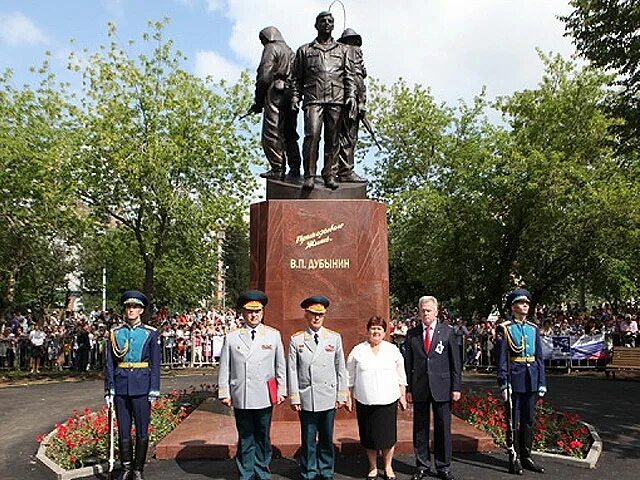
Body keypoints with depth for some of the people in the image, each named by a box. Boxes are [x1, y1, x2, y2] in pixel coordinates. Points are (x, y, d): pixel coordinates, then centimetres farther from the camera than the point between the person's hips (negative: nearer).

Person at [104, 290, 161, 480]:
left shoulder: (150, 333, 0)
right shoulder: (115, 333, 4)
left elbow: (155, 364, 0)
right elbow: (109, 363, 5)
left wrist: (154, 391, -4)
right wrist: (109, 390, 0)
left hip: (142, 387, -1)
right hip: (121, 387, 1)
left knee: (142, 431, 5)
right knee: (123, 430, 9)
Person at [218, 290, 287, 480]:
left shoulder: (273, 335, 4)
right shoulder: (231, 337, 2)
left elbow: (281, 366, 7)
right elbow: (224, 368, 4)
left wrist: (281, 390, 6)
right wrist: (224, 393, 1)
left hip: (265, 397, 1)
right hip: (241, 398, 0)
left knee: (263, 438, 12)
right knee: (245, 438, 9)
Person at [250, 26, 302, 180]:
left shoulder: (271, 48, -1)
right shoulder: (290, 51, 23)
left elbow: (264, 77, -11)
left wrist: (258, 101, -7)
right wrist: (295, 98, 16)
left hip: (275, 94, -8)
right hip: (291, 94, 8)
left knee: (271, 134, -6)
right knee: (289, 135, 12)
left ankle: (278, 170, -9)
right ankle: (295, 168, 12)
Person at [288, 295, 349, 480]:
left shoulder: (335, 338, 3)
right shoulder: (296, 339, 0)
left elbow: (341, 369, 5)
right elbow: (292, 370, 0)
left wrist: (341, 395, 2)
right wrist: (294, 397, -3)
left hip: (328, 397, 1)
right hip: (306, 398, -1)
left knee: (327, 439, 12)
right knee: (308, 440, 8)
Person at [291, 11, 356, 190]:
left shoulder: (342, 49, 22)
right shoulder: (304, 50, 20)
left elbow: (349, 76, 15)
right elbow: (297, 78, 18)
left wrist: (351, 96, 1)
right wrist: (295, 96, 5)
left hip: (336, 99, 2)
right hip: (313, 98, -1)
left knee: (333, 139, -1)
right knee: (312, 135, -17)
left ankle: (330, 175, 4)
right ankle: (309, 176, -15)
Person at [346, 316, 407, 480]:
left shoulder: (393, 350, 5)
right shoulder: (357, 351, 2)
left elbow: (401, 376, 9)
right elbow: (350, 377, 6)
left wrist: (403, 396, 7)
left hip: (388, 400, 0)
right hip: (364, 402, 0)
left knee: (388, 435, 6)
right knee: (369, 436, 7)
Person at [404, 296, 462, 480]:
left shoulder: (447, 331, 1)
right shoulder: (411, 334, 3)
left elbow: (455, 361, 1)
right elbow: (408, 363, 5)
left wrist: (456, 387, -3)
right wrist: (408, 389, 1)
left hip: (442, 387, -1)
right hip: (419, 388, 1)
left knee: (443, 429, 7)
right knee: (420, 429, 9)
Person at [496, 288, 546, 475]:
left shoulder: (533, 328, 11)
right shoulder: (505, 328, -5)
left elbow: (539, 357, 13)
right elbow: (501, 358, -8)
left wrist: (542, 382, 8)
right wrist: (503, 384, -13)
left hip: (531, 381, 5)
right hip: (515, 379, -5)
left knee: (529, 420, 13)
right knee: (514, 422, 3)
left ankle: (526, 457, 24)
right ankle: (514, 459, 13)